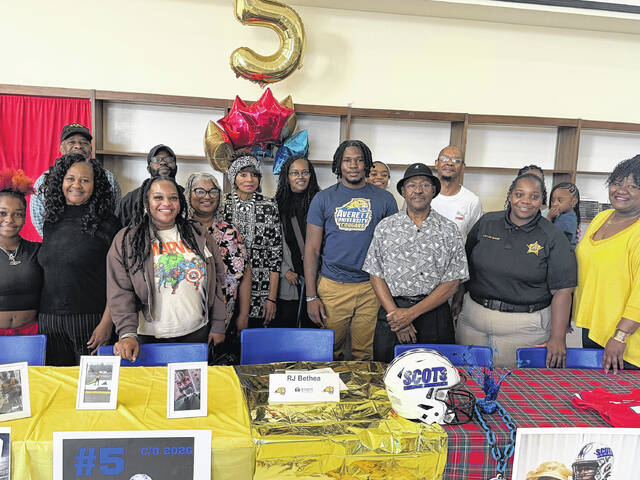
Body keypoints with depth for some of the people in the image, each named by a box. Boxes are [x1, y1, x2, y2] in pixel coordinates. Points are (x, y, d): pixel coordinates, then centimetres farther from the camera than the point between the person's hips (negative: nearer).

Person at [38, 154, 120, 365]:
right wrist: (39, 318, 12)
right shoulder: (51, 222, 11)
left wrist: (107, 322, -16)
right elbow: (45, 274, 18)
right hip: (48, 321, 5)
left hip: (91, 320, -4)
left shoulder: (106, 224, -5)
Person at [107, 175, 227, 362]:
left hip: (198, 333, 3)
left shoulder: (198, 235, 5)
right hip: (151, 338, -2)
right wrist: (128, 334, -19)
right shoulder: (126, 240, -3)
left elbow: (217, 279, 6)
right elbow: (120, 292, -8)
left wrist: (218, 325, 4)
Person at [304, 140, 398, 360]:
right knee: (329, 354, 9)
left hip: (372, 287, 0)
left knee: (366, 355, 8)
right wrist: (311, 296, -3)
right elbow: (312, 249, 3)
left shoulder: (384, 199, 5)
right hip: (332, 286, 0)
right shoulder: (323, 198, 4)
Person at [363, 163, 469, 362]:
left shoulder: (449, 230, 2)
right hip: (392, 312, 1)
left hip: (435, 315, 0)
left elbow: (452, 283, -2)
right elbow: (376, 275, 3)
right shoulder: (385, 227, 5)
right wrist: (395, 313, -10)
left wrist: (412, 313, -11)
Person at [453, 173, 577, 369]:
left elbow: (561, 291, -7)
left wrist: (557, 338, -13)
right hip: (473, 318, 3)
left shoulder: (553, 238, -4)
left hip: (524, 328, -2)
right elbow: (466, 264, 13)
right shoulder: (486, 222, 4)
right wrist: (457, 298, 11)